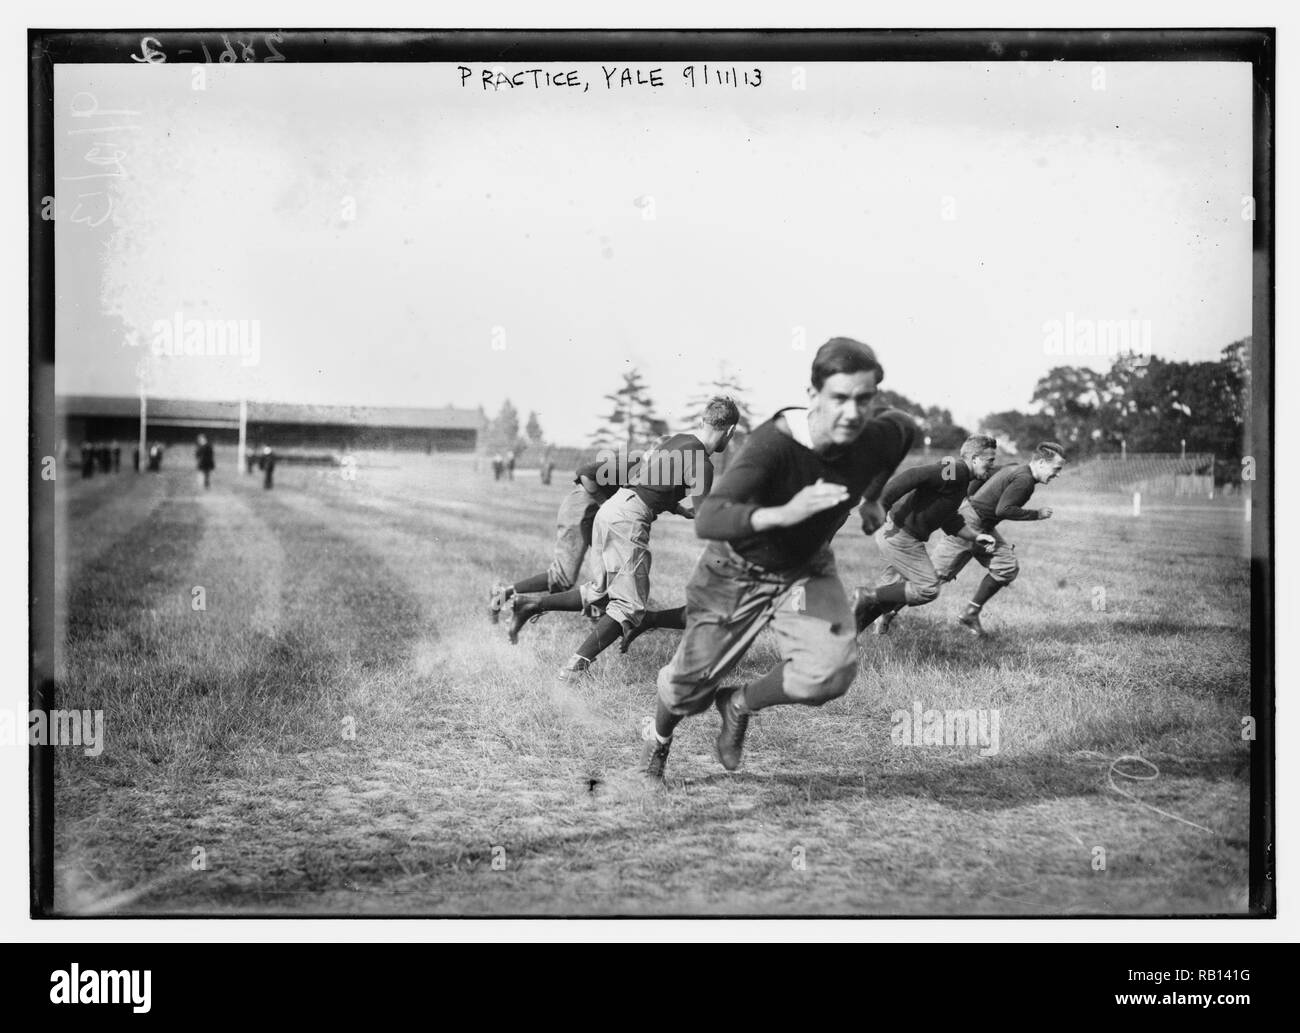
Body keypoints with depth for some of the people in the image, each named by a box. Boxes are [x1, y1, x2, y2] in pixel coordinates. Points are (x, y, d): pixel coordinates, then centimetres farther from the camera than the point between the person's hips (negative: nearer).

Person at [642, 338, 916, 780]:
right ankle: (659, 738, 48)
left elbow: (905, 425, 8)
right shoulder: (774, 444, -36)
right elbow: (707, 520, -48)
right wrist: (783, 514, -63)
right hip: (737, 571, -3)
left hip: (807, 569, 3)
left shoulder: (877, 439, -21)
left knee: (830, 672, -23)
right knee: (690, 685, 8)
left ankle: (739, 704, 10)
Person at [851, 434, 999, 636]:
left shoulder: (961, 477, 18)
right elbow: (909, 477, -29)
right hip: (899, 535, -10)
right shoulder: (954, 470, -17)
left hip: (893, 534, 10)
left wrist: (975, 537, 16)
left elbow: (949, 520, 24)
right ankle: (867, 597, -6)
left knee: (892, 588, 17)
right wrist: (881, 509, -27)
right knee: (928, 589, -7)